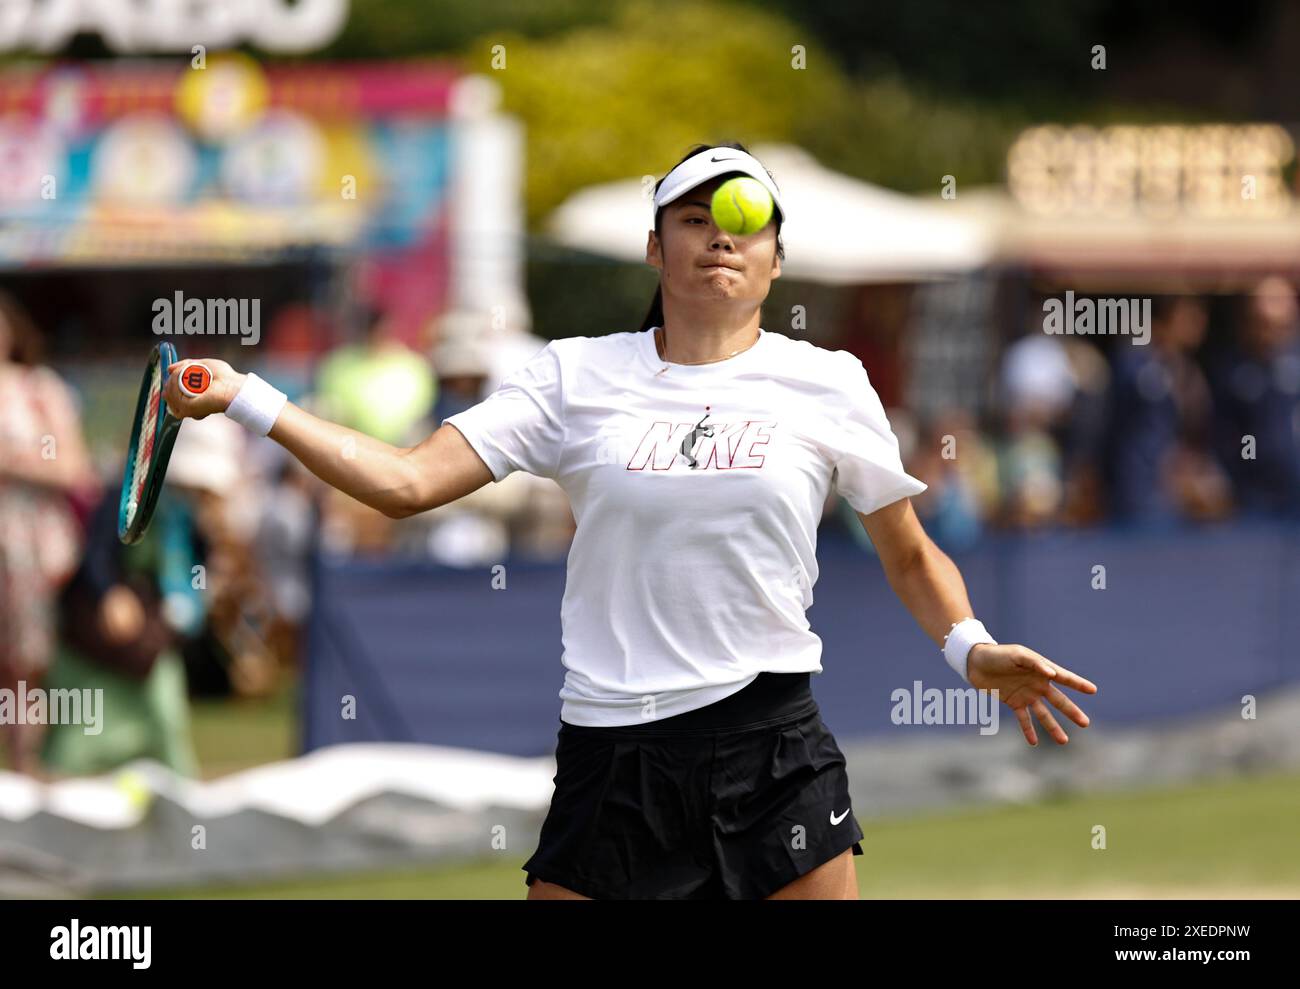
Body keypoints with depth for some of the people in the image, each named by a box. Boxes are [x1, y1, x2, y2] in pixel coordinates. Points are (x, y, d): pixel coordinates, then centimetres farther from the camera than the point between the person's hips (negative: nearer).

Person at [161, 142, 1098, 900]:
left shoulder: (828, 385, 4)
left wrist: (973, 647, -4)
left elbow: (912, 558, 14)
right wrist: (246, 400, -9)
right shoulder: (577, 377, 3)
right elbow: (406, 481, -2)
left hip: (774, 748, 0)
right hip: (610, 749, 0)